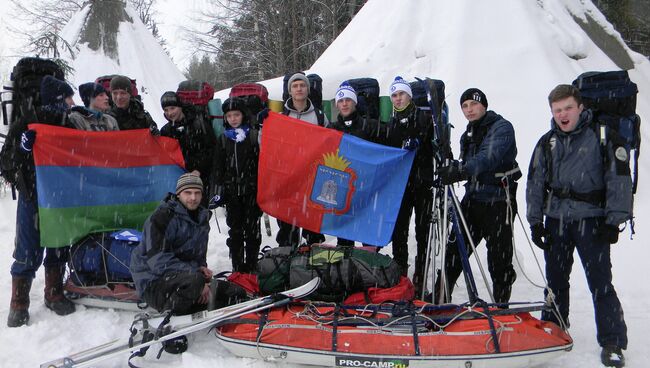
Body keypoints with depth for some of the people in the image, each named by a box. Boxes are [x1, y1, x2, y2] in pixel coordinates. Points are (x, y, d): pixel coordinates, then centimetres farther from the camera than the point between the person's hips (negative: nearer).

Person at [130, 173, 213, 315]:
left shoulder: (202, 219, 10)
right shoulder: (163, 216, -15)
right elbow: (157, 259, -24)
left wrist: (201, 268, -5)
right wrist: (197, 277, -26)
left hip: (180, 277, 8)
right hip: (153, 280, -8)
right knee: (195, 279, -36)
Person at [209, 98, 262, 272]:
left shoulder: (254, 135, 0)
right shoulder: (223, 139, 9)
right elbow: (218, 168, 11)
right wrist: (217, 192, 4)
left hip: (252, 190, -3)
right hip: (231, 191, 3)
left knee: (252, 229, 2)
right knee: (235, 230, 7)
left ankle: (251, 266, 12)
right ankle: (237, 267, 15)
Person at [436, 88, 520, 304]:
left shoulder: (502, 127, -8)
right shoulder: (468, 134, 16)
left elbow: (490, 157, -26)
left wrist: (462, 170, -41)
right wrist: (453, 169, 1)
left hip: (498, 202, -7)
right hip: (473, 199, 7)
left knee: (499, 261, 1)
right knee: (455, 250, 6)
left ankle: (500, 307, 16)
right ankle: (440, 299, 14)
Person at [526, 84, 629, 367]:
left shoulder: (602, 137, -5)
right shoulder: (547, 143, 8)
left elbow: (619, 178, -5)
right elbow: (535, 183, 11)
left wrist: (614, 221, -9)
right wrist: (535, 221, 7)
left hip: (591, 221, -4)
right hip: (556, 221, 4)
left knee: (600, 282, -5)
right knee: (555, 278, 13)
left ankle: (612, 343, 7)